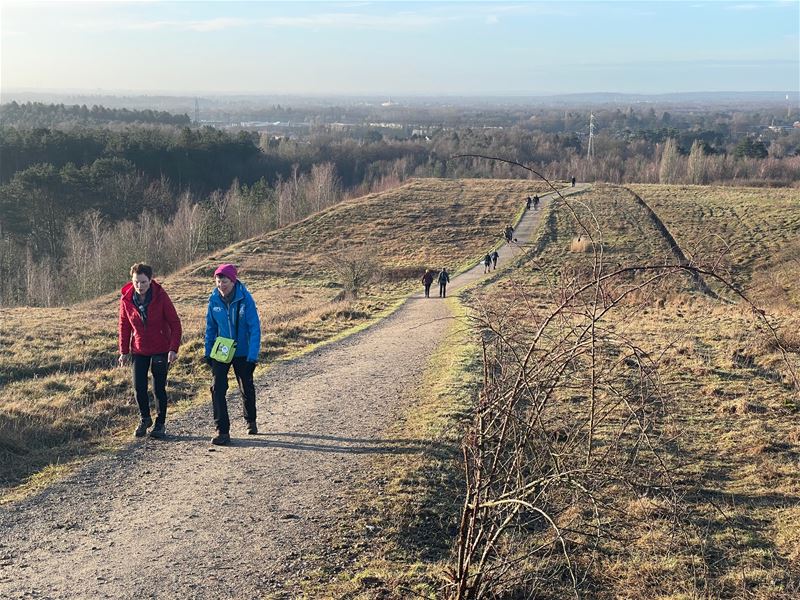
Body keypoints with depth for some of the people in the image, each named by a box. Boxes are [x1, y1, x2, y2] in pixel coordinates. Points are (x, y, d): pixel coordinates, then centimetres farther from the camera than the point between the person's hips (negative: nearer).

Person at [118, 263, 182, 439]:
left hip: (160, 349, -2)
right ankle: (145, 418, 25)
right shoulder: (126, 299, -7)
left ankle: (160, 424, 19)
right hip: (139, 350, 3)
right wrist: (124, 351, 3)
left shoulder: (161, 297, -16)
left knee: (159, 388, 2)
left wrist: (174, 349, -17)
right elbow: (124, 326, 4)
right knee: (139, 387, 0)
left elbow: (175, 323, -12)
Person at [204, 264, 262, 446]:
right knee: (217, 388, -11)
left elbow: (255, 328, -17)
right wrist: (208, 352, 4)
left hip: (242, 352, -2)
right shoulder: (214, 299, -9)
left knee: (246, 388, 14)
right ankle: (222, 431, -6)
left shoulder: (245, 299, -19)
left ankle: (251, 421, 40)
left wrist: (253, 356, -21)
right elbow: (210, 327, 3)